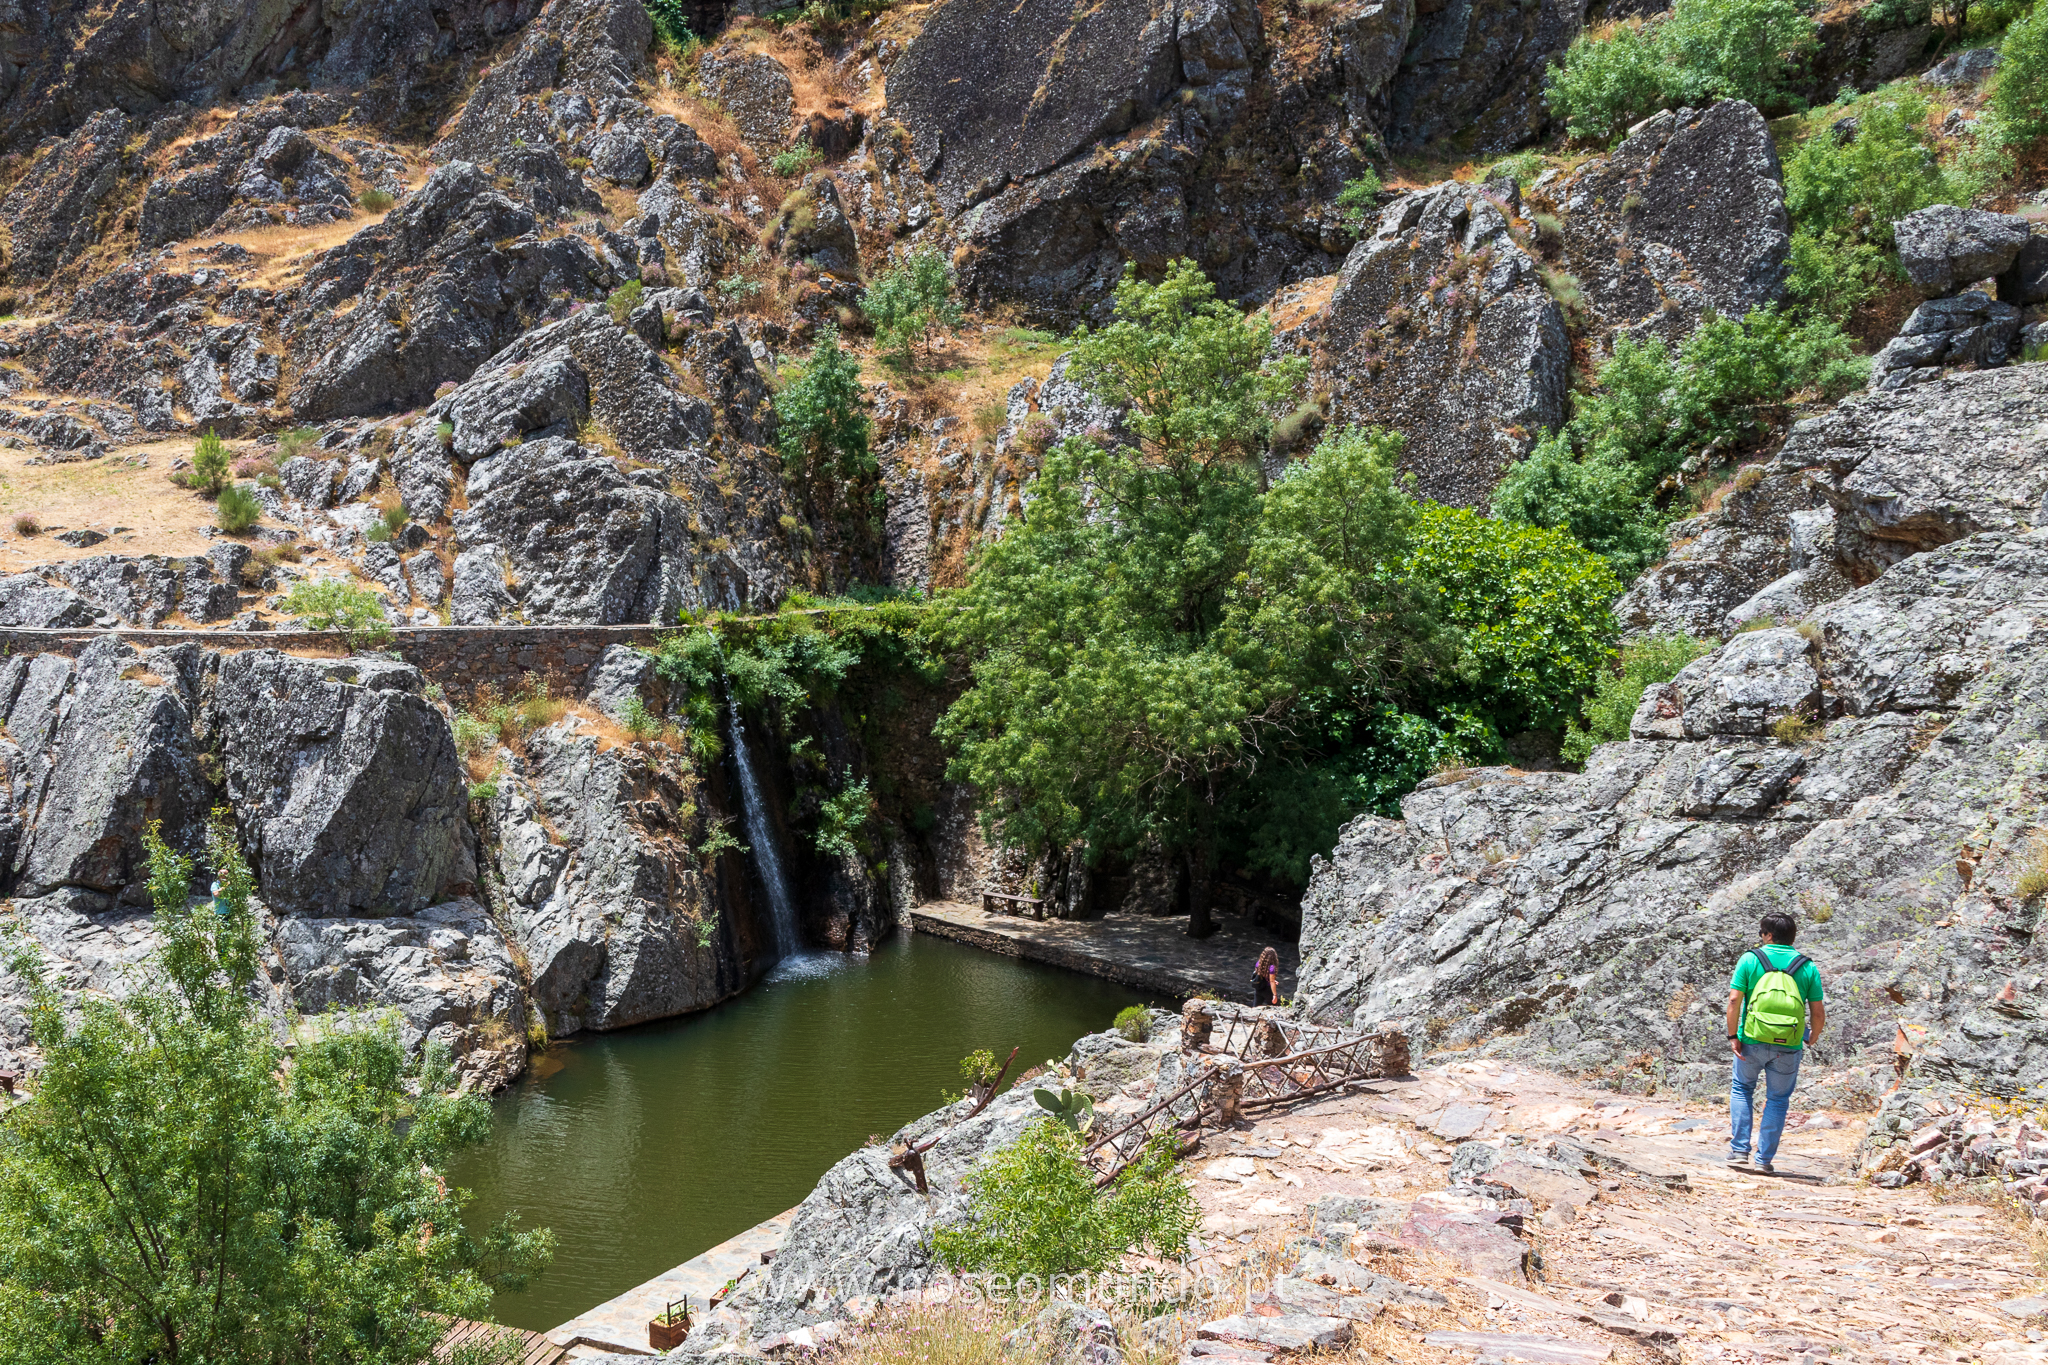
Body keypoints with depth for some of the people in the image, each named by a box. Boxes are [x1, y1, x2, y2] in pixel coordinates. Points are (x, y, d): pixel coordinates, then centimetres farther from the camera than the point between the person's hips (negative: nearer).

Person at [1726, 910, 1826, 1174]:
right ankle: (1764, 1160, 13)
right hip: (1789, 1047, 1)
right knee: (1778, 1100, 14)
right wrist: (1813, 1037, 20)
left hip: (1752, 1042, -1)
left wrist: (1733, 1036, -4)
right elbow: (1818, 1013, 0)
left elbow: (1734, 1000, -10)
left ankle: (1739, 1150, 14)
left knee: (1742, 1089, 20)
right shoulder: (1807, 967, 2)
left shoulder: (1750, 959, -3)